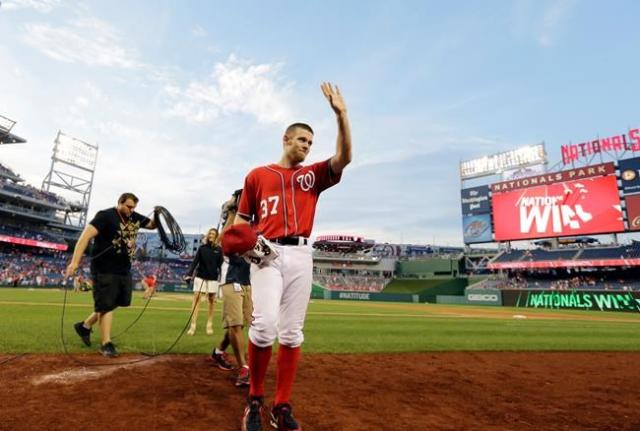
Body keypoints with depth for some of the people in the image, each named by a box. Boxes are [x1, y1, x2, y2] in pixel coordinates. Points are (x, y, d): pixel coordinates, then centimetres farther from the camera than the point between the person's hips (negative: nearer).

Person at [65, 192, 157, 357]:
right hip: (105, 270, -7)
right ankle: (106, 343, 11)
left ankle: (85, 326, 36)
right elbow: (86, 235, -23)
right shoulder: (106, 216, -14)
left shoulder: (135, 217, 6)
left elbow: (152, 225, 21)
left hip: (125, 270, 7)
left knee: (111, 304, 15)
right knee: (107, 305, 0)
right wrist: (75, 261, -33)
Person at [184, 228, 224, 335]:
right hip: (200, 276, 0)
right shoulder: (202, 247, 3)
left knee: (211, 300, 7)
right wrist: (189, 274, -11)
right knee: (196, 298, -5)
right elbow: (195, 261, -1)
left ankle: (209, 324, 19)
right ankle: (193, 325, -3)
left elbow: (220, 265, 1)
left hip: (213, 278, 0)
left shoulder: (219, 249, 1)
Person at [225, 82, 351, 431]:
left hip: (300, 255, 3)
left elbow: (344, 158, 1)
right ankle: (255, 399, 7)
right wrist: (241, 239, -9)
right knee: (264, 324, -17)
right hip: (266, 254, -2)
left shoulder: (312, 175, 17)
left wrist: (341, 113, -5)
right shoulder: (257, 175, 13)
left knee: (291, 332, 2)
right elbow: (241, 219, 13)